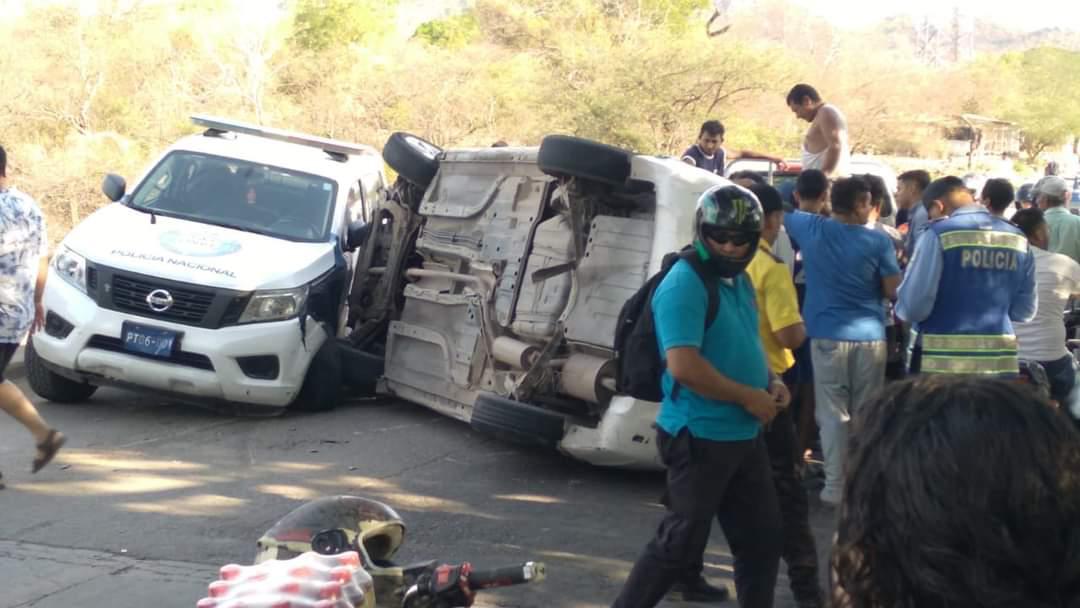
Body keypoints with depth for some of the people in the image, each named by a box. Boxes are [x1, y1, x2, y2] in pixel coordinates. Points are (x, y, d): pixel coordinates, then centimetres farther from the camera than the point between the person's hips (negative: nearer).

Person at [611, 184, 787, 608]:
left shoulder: (740, 281, 12)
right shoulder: (685, 284, -18)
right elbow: (684, 366, -26)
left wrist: (769, 382, 7)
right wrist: (748, 397, -18)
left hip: (744, 436, 9)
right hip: (700, 438, -9)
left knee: (763, 539, 14)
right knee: (681, 543, -1)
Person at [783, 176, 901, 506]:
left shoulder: (811, 229, -2)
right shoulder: (878, 242, -5)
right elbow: (894, 291, -2)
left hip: (828, 336, 0)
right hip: (870, 337, 0)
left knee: (833, 414, 2)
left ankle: (836, 486, 1)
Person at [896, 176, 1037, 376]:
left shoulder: (939, 235, -9)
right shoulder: (1017, 238, 7)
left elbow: (914, 305, -9)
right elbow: (1025, 310, 14)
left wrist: (901, 309, 13)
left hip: (942, 361, -5)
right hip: (1000, 360, 5)